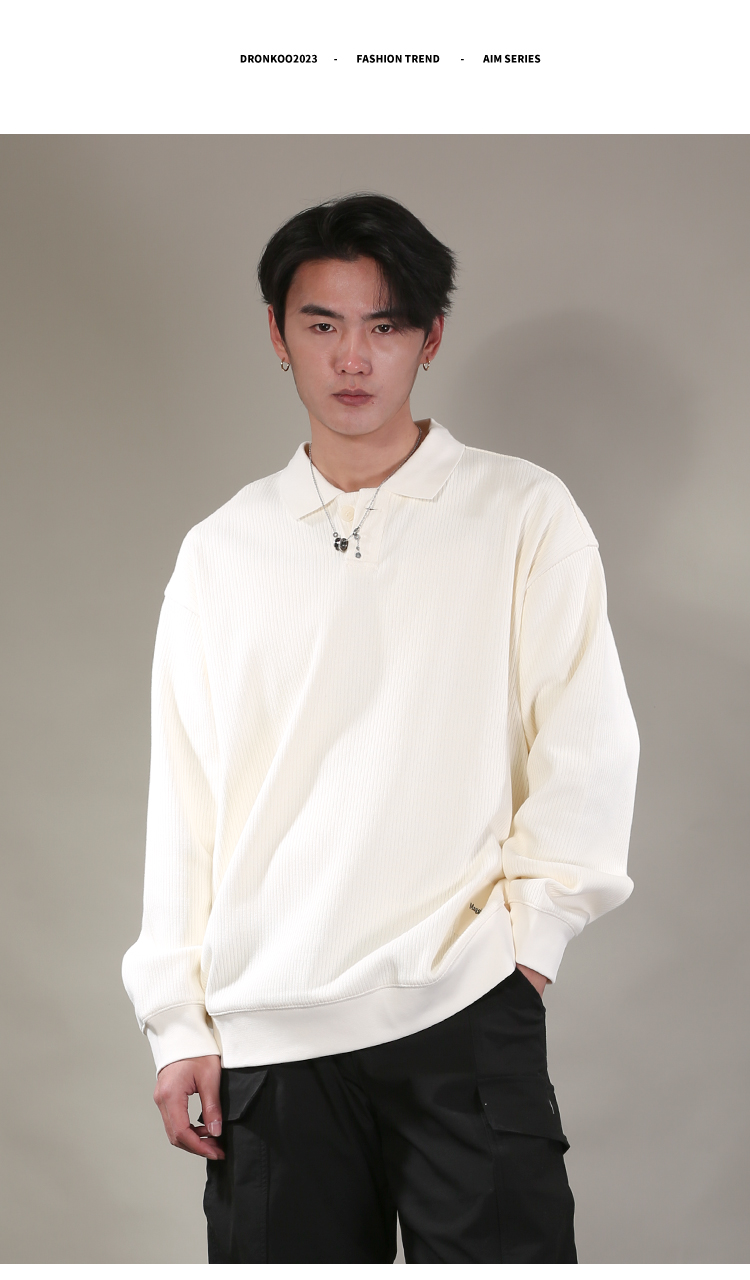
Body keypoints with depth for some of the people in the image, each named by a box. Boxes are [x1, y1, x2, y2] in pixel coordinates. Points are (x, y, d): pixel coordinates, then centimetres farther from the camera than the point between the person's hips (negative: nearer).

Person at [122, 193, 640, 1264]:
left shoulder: (523, 515, 5)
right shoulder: (218, 553, 12)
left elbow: (588, 749, 2)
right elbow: (183, 795, 10)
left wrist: (528, 927, -5)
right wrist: (178, 1019, 6)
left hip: (465, 1014, -2)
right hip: (266, 1028, 2)